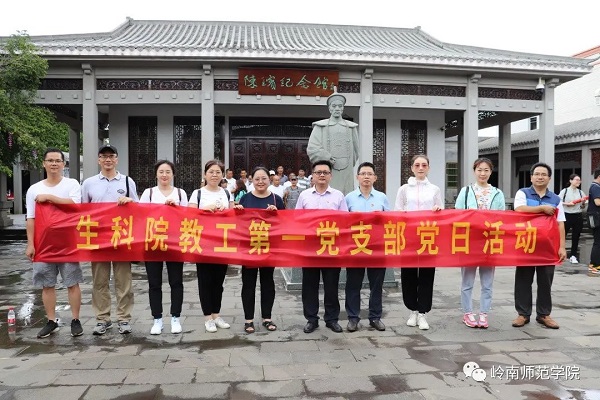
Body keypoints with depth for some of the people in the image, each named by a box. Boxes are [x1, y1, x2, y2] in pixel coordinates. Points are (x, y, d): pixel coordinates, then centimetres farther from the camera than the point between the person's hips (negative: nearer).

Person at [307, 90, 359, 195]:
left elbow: (355, 151, 21)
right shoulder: (320, 127, 9)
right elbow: (312, 149, -3)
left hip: (346, 174, 3)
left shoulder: (351, 127, 16)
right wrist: (328, 158, -9)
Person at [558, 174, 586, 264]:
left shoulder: (581, 192, 8)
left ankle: (573, 255, 17)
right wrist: (567, 204, -16)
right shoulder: (564, 191, -3)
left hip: (578, 216, 4)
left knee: (576, 236, 8)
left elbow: (583, 207, 13)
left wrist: (583, 203, -7)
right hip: (567, 215, -4)